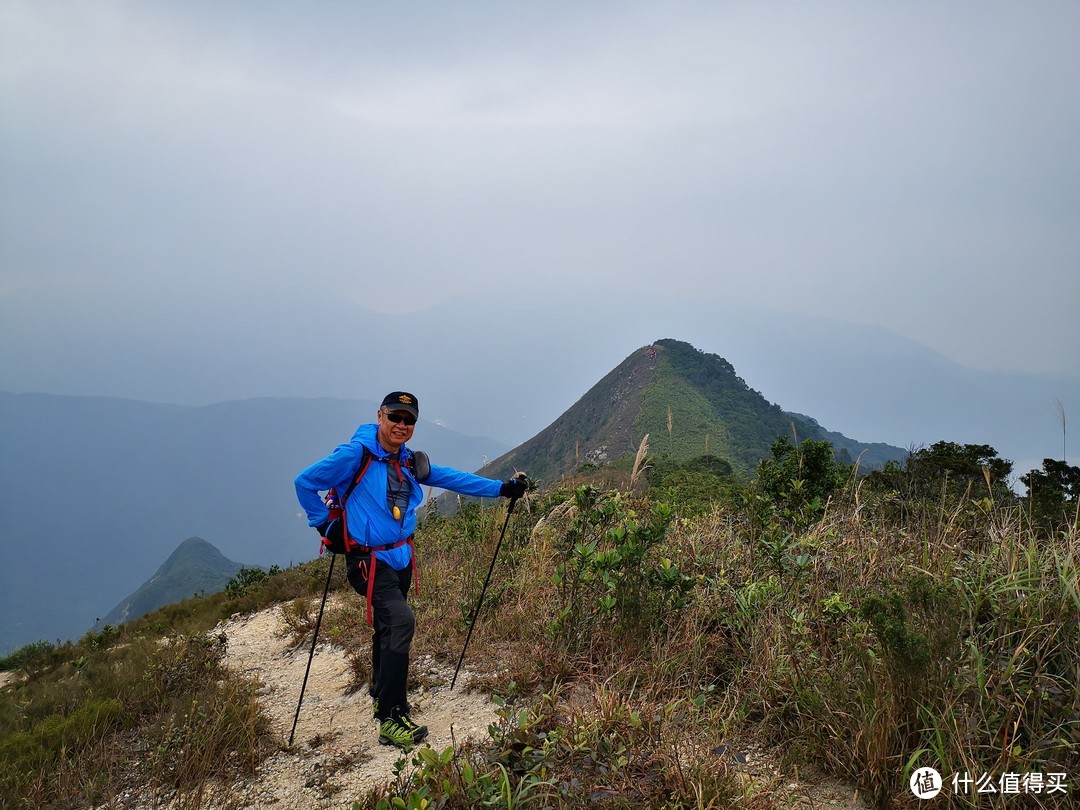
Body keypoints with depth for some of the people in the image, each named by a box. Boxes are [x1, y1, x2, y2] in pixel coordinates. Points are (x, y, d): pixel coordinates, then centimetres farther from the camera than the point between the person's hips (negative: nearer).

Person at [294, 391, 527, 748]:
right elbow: (305, 482, -8)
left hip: (401, 558, 7)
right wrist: (326, 525, -7)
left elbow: (453, 478, 10)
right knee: (401, 620, -23)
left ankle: (381, 695, 45)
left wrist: (502, 488, 7)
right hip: (369, 560, -7)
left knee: (388, 627, 22)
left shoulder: (411, 462, 5)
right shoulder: (355, 455, -15)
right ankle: (392, 719, -15)